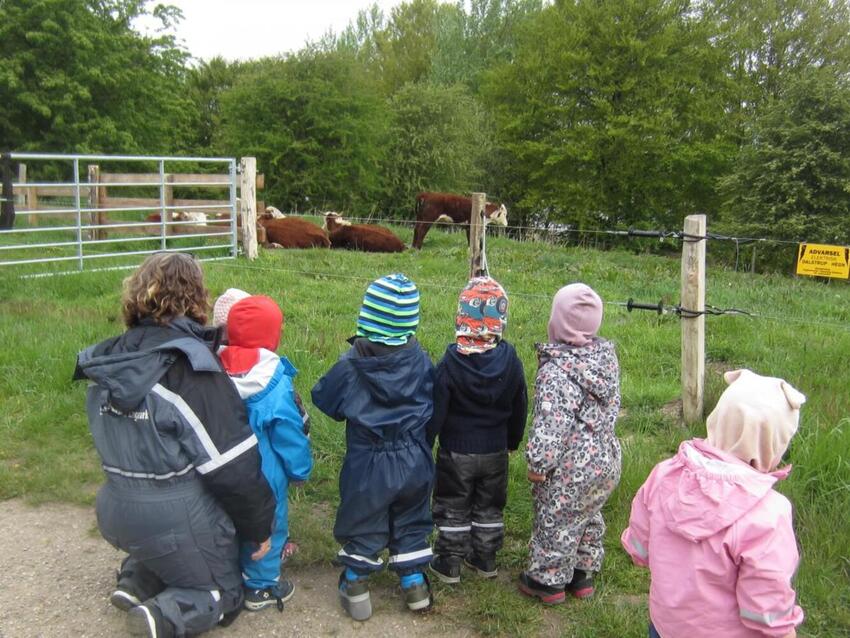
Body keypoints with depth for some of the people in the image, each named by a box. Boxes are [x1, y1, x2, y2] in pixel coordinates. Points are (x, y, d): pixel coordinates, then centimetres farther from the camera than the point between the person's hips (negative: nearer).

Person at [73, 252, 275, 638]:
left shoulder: (112, 357, -1)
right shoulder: (190, 364, -21)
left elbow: (114, 438, 10)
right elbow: (231, 464, -18)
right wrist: (259, 526, -7)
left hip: (115, 508, 7)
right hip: (178, 515, -6)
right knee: (221, 594, 16)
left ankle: (136, 582, 10)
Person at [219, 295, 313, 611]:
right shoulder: (276, 385, -25)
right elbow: (290, 435, -17)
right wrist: (301, 469, 0)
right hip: (262, 476, -6)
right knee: (266, 525, 14)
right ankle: (260, 587, 27)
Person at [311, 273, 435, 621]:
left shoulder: (352, 365, -19)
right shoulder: (421, 361, -12)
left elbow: (325, 400, -5)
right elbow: (434, 401, 2)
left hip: (368, 465, -2)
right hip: (414, 462, 2)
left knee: (362, 527, 16)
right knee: (411, 525, 20)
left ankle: (355, 589, 29)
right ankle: (415, 585, 30)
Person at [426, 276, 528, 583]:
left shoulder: (451, 362, -20)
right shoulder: (510, 360, -10)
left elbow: (436, 411, -14)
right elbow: (520, 407, 2)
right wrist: (513, 440, 18)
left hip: (456, 451, -3)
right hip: (495, 451, 3)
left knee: (453, 508, 13)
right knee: (489, 508, 20)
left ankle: (449, 564, 23)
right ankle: (485, 561, 32)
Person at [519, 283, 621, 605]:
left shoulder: (556, 371, -27)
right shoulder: (607, 355, -3)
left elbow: (550, 426, -26)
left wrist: (538, 464, -15)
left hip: (571, 470, -7)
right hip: (607, 460, 7)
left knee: (556, 523, 14)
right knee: (589, 518, 25)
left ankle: (548, 580, 32)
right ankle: (583, 574, 42)